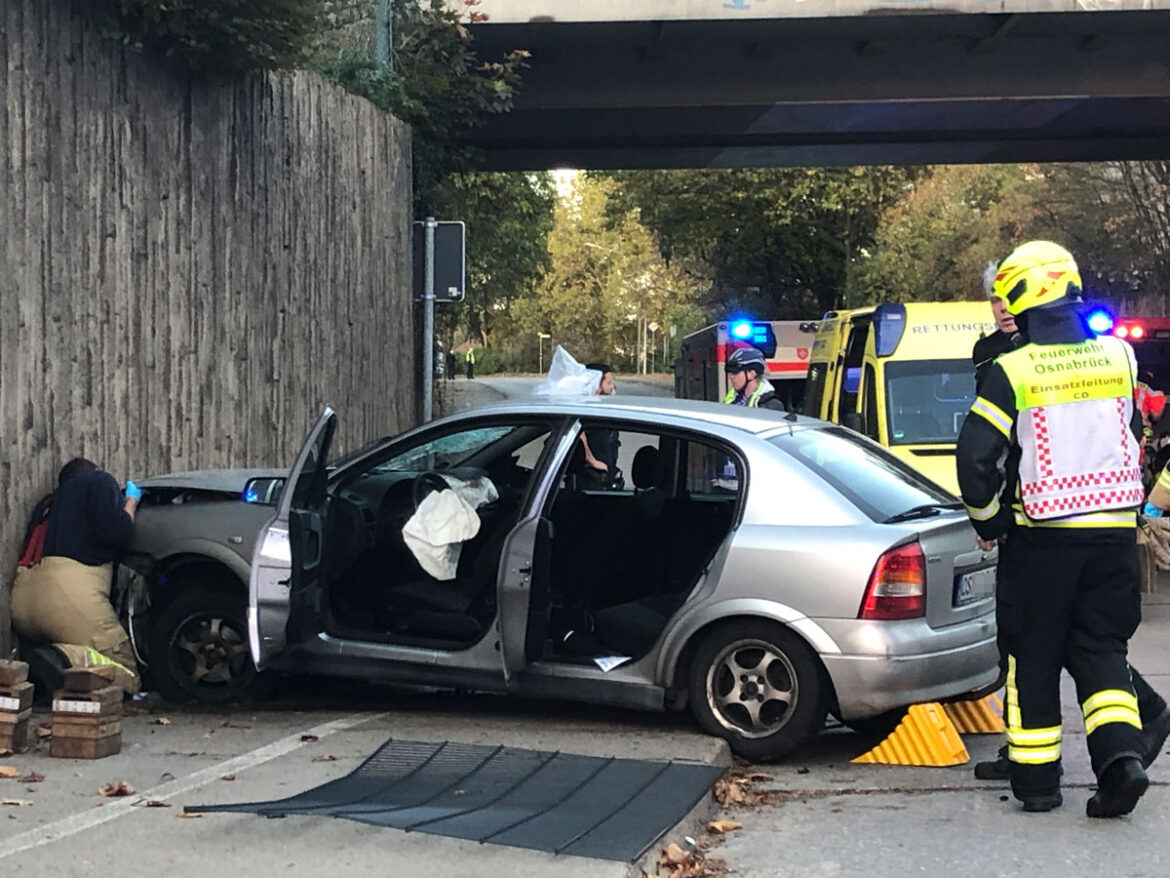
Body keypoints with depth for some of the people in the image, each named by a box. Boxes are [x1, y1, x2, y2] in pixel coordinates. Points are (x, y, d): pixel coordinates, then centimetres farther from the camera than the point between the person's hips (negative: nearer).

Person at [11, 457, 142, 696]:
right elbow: (114, 533, -3)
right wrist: (131, 501, 18)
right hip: (70, 589, -7)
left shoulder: (56, 498, 36)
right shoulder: (100, 481, 12)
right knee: (127, 675, -5)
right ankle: (65, 658, -33)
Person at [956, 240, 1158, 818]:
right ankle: (1121, 753, -8)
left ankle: (1036, 779, 14)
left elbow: (975, 456, -12)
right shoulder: (1118, 357, 1)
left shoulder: (1012, 372, -12)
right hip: (1115, 530, 3)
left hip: (1044, 533, -3)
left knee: (1034, 656, 9)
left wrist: (988, 521, 2)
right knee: (1101, 647, 12)